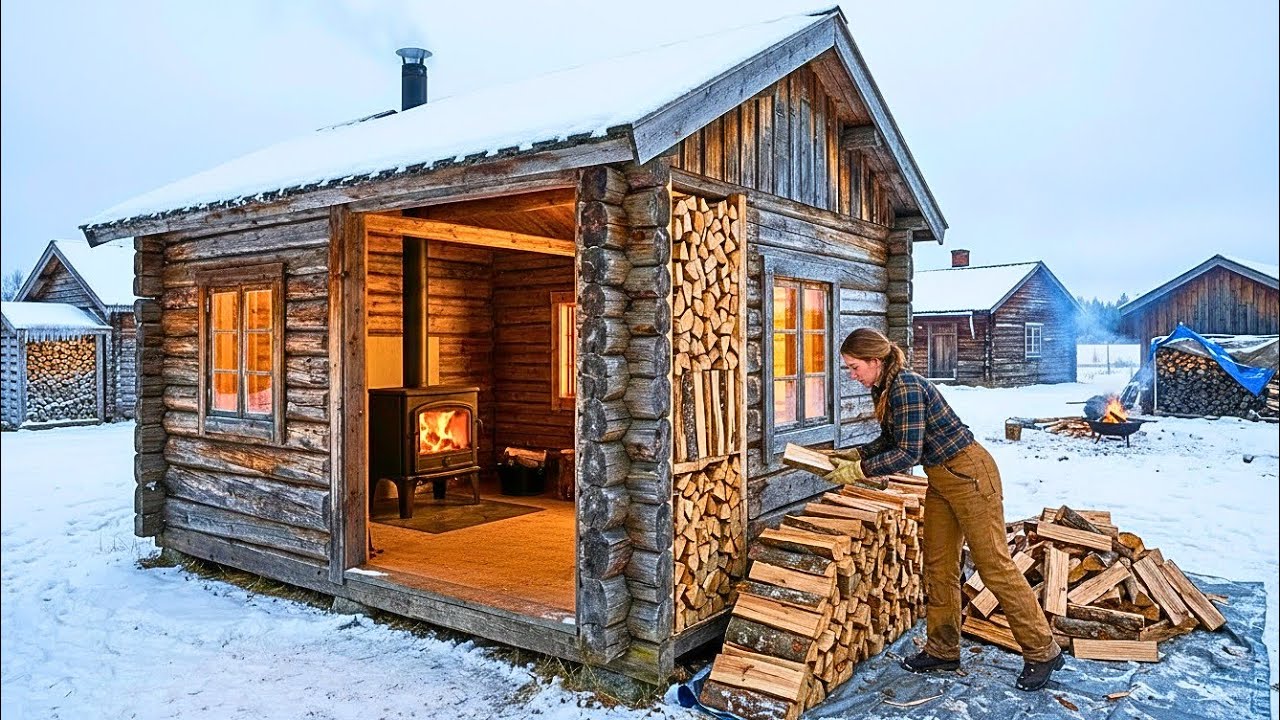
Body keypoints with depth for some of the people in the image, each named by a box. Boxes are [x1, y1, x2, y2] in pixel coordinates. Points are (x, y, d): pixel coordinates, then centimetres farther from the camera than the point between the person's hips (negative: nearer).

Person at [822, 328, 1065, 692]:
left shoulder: (906, 387, -25)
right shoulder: (883, 390, 4)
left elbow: (908, 454, -27)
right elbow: (890, 440, 17)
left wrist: (860, 470, -21)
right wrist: (855, 453, 4)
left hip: (969, 474, -10)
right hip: (941, 480, 10)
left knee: (994, 565, -1)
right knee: (938, 566, 12)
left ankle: (1042, 651, 13)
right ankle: (943, 651, 23)